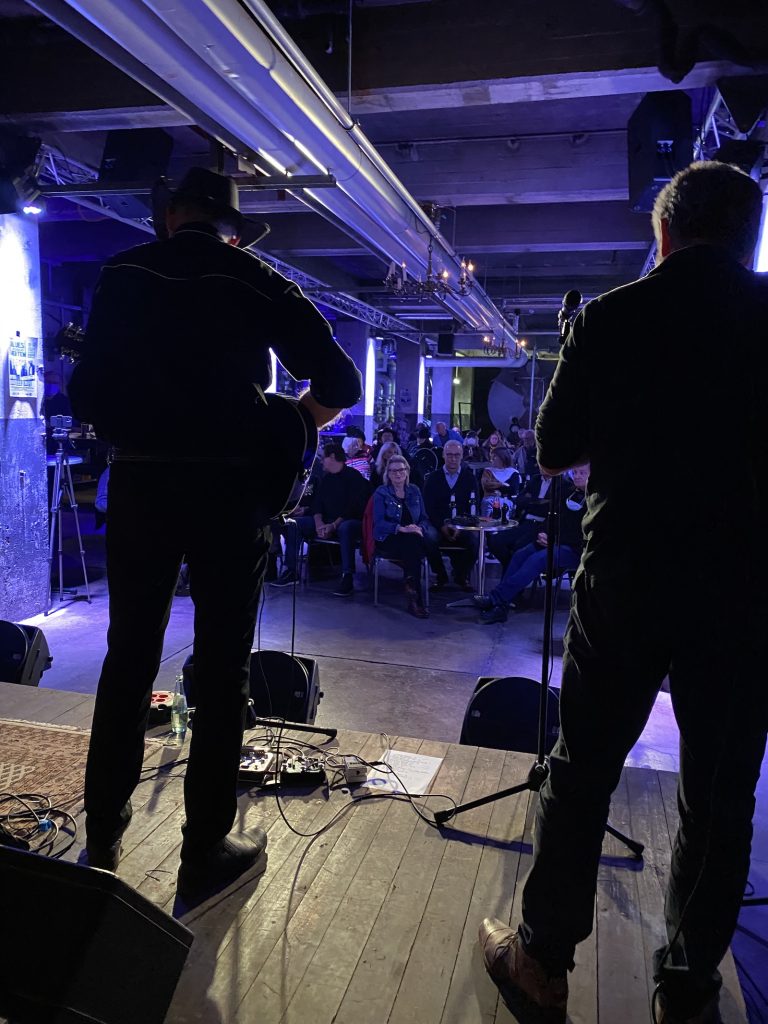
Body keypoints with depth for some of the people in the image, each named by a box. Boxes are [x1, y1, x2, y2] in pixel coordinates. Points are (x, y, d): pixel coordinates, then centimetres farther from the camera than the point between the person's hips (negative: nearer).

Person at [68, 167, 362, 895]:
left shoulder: (121, 274, 8)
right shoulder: (258, 281, 2)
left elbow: (87, 393, 4)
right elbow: (341, 381, -2)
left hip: (139, 483, 3)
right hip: (228, 488, -2)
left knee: (128, 658, 14)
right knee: (221, 669, 5)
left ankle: (102, 838, 25)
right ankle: (205, 849, 14)